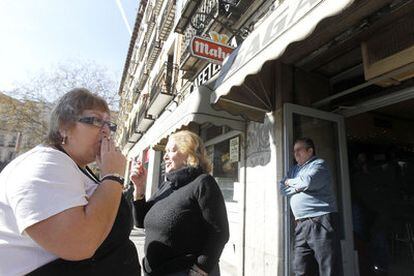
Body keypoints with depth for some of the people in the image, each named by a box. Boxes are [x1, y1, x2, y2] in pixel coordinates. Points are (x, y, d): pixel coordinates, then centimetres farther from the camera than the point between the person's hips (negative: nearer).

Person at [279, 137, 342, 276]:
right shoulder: (294, 169, 21)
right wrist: (298, 186, -6)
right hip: (301, 223, 6)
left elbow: (307, 181, -17)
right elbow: (282, 188, 11)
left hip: (321, 221, -6)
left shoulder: (319, 164, 1)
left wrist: (291, 182, 1)